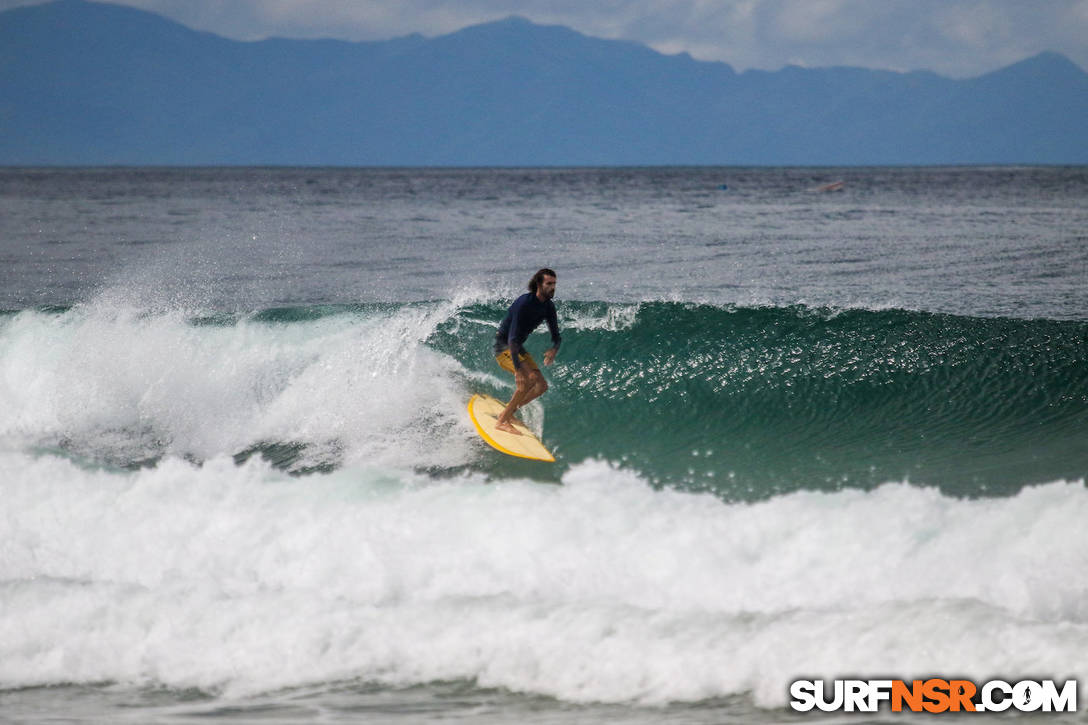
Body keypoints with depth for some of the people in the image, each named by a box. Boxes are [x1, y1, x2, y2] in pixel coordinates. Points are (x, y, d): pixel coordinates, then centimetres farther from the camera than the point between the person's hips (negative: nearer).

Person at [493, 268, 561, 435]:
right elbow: (513, 337, -31)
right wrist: (518, 369, -39)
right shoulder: (524, 303, -26)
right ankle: (502, 421, -24)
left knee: (542, 386, 1)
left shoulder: (548, 306, 0)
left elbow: (556, 336, 7)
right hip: (503, 346, -9)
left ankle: (508, 413, 16)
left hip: (518, 348, 9)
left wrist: (554, 349, -20)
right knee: (530, 378, -28)